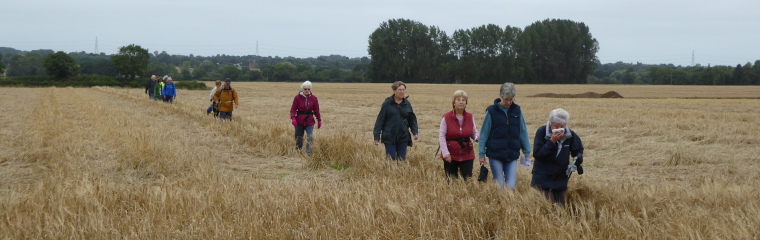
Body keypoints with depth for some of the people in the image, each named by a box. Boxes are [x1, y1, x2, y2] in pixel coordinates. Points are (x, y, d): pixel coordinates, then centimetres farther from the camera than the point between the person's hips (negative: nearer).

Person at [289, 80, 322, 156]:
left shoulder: (314, 98, 0)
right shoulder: (297, 97, -3)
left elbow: (316, 110, 5)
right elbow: (293, 109, -4)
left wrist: (319, 121, 4)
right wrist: (293, 118, -19)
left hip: (309, 121, 0)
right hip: (299, 121, 0)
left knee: (309, 138, -10)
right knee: (298, 138, 7)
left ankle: (309, 153, -6)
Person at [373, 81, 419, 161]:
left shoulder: (407, 104, 6)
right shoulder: (387, 103, -3)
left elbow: (412, 120, 13)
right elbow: (380, 120, -1)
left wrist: (415, 132, -2)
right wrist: (377, 136, -4)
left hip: (403, 137, 3)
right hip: (389, 137, -3)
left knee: (402, 159, 5)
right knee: (391, 160, -3)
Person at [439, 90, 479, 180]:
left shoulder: (470, 117, 5)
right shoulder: (446, 117, -4)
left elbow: (474, 132, 13)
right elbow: (441, 136, -5)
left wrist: (477, 137, -13)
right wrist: (445, 153, -13)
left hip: (467, 155, 2)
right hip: (450, 156, -2)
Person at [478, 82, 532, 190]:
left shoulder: (517, 110, 5)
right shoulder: (492, 111, -3)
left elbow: (523, 132, 10)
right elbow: (484, 134, 1)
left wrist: (527, 153, 9)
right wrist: (481, 154, -1)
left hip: (512, 155, 2)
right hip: (495, 155, -2)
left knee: (511, 186, -4)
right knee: (499, 186, 1)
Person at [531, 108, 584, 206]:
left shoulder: (570, 135, -4)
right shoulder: (541, 132, -12)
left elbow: (578, 150, 11)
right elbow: (536, 154, -18)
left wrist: (578, 159, -11)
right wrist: (551, 141, -25)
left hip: (561, 180, 3)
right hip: (542, 179, -3)